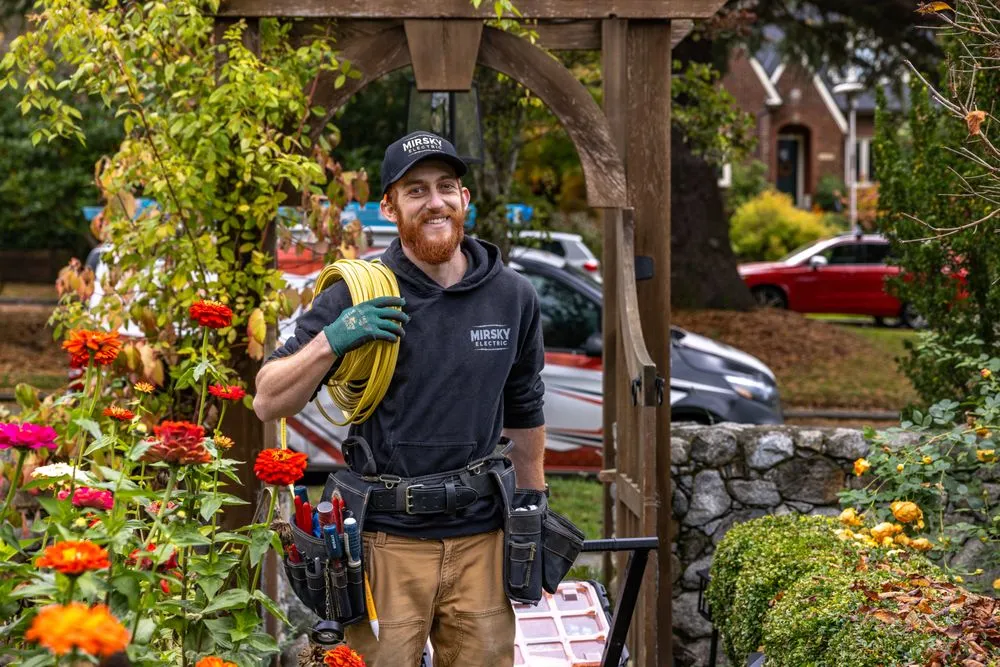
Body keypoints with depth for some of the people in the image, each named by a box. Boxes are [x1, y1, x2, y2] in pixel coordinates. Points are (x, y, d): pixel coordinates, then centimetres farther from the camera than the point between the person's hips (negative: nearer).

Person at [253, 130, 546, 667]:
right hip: (387, 543, -2)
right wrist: (332, 340, -21)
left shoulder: (513, 296, 5)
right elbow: (269, 403, -6)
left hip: (482, 541, 3)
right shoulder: (357, 296, -4)